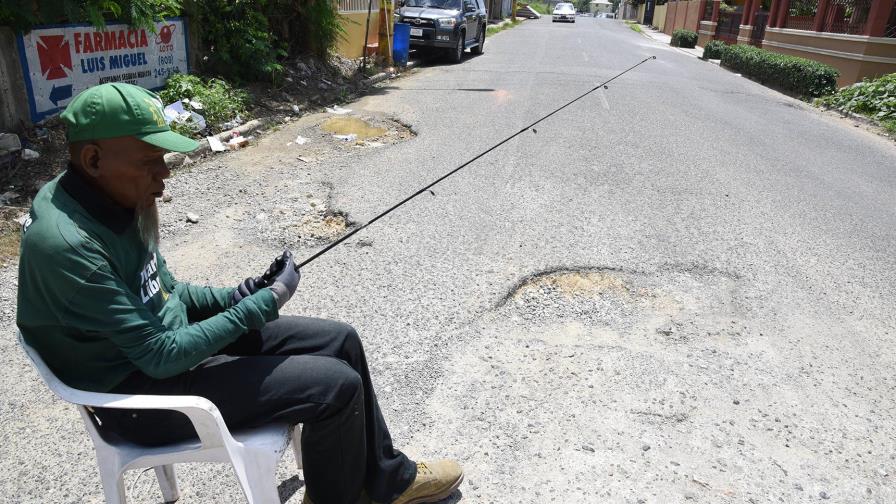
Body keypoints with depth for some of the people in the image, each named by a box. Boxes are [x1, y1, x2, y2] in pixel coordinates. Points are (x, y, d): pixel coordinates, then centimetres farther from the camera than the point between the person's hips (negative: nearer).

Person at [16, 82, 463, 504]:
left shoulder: (108, 201, -1)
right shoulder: (68, 246, -29)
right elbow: (160, 356, -25)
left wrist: (240, 296, -7)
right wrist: (263, 305, -20)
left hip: (170, 342, 9)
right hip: (144, 392, -9)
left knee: (340, 341, 4)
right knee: (336, 386, -17)